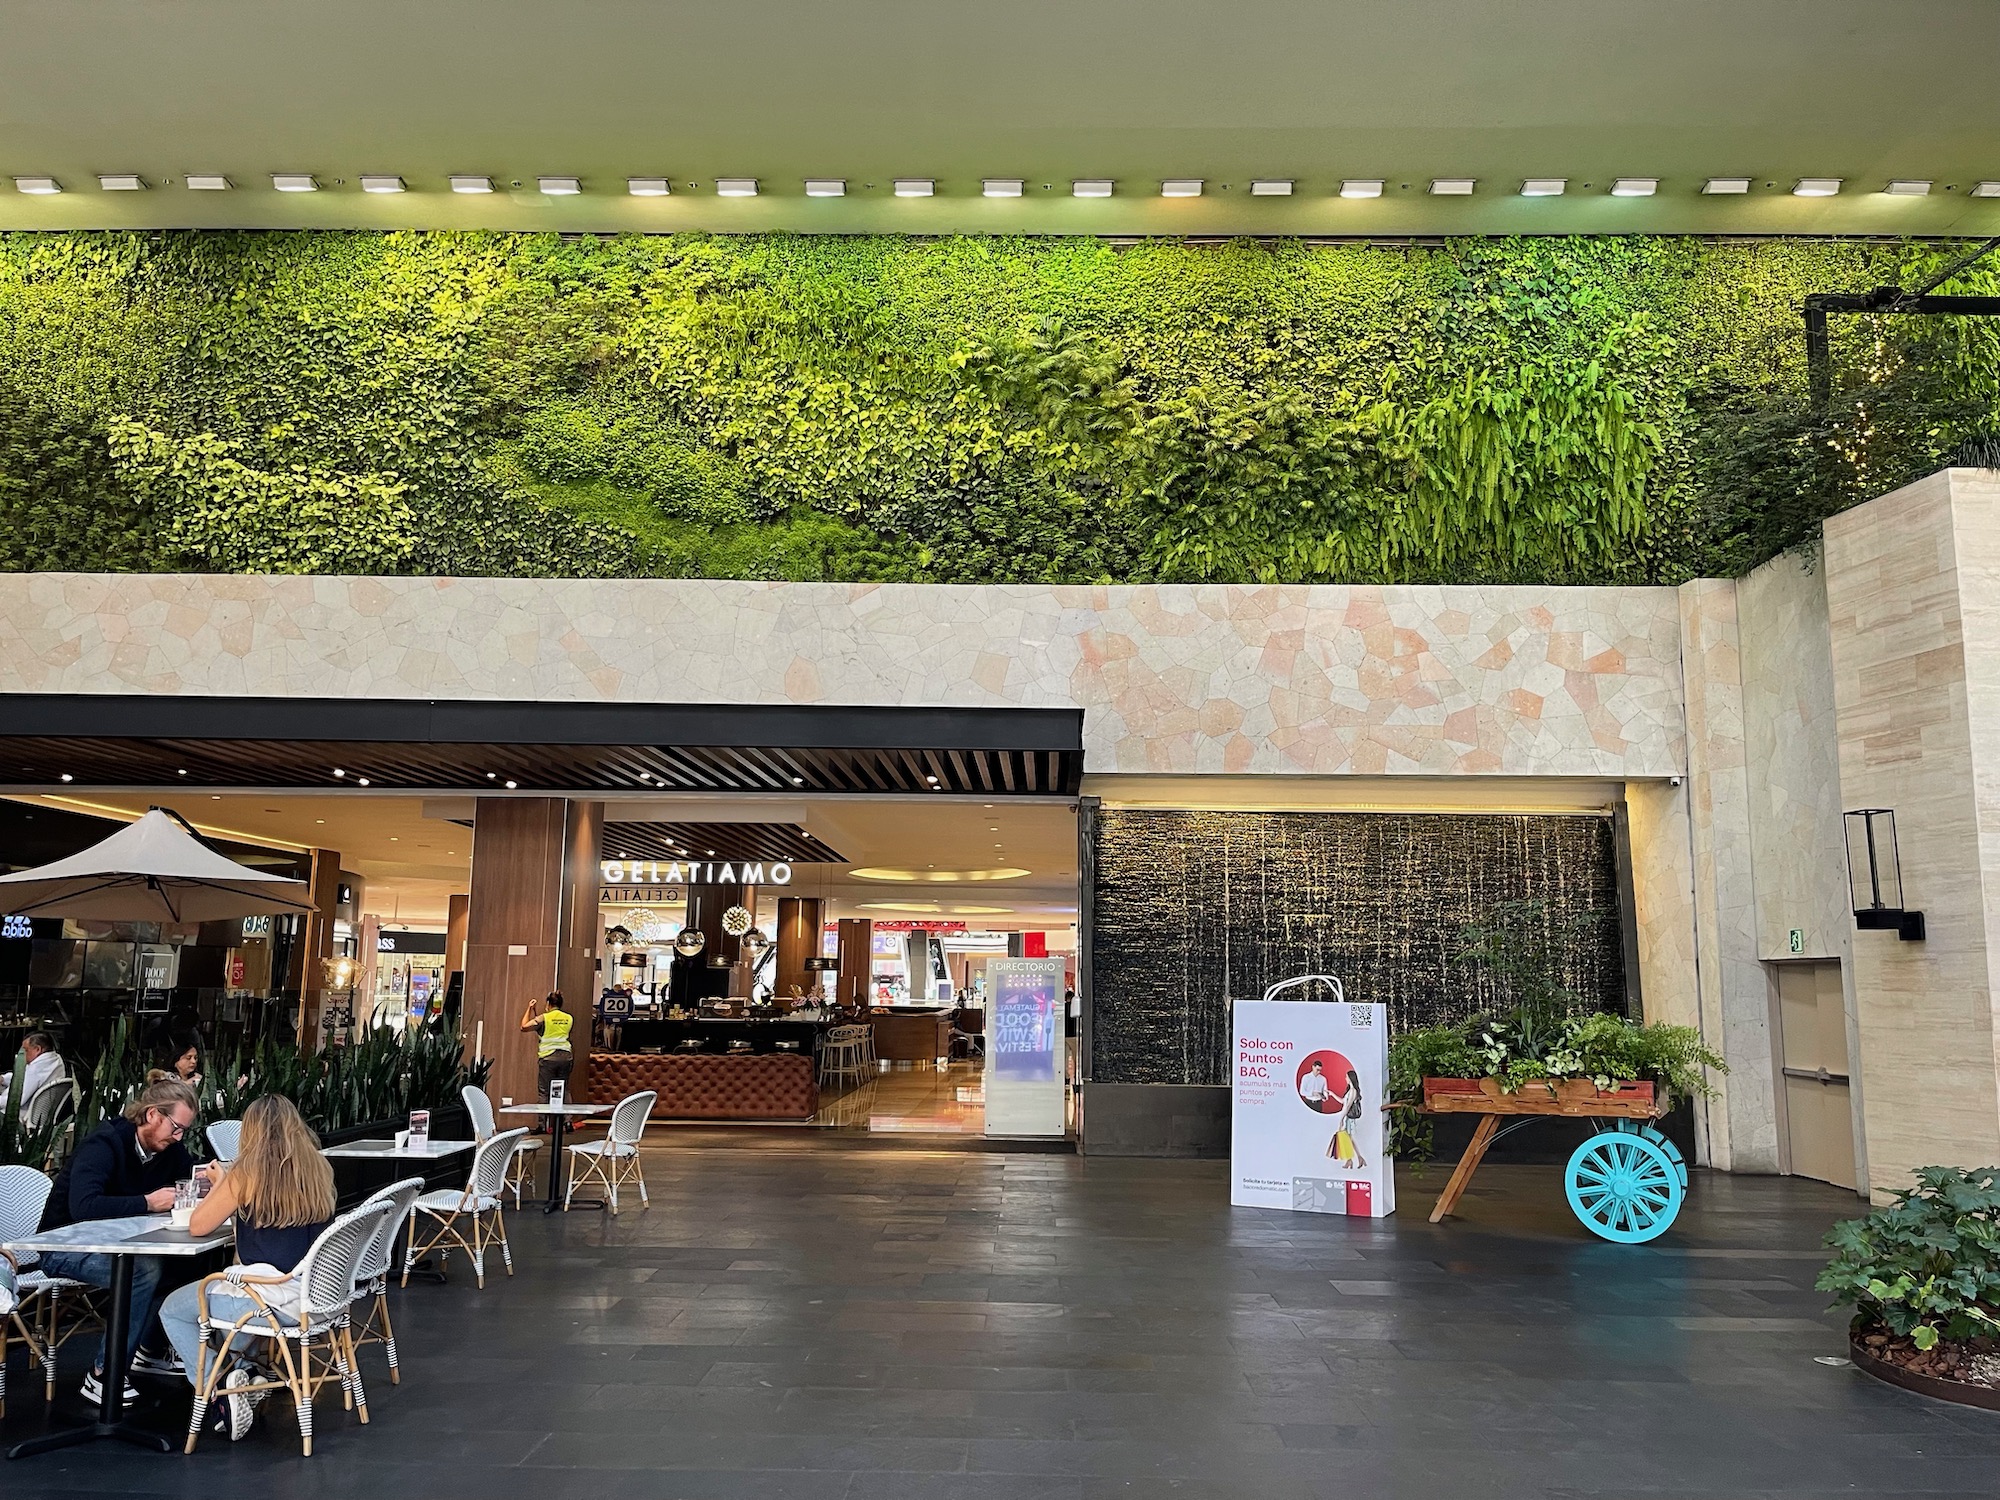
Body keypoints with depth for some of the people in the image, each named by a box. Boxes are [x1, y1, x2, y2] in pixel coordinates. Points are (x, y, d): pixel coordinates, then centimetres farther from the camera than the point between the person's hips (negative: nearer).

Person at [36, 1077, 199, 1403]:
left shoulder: (169, 1149, 0)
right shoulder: (105, 1143, -23)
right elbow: (83, 1207, -36)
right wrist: (147, 1202, -35)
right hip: (64, 1246, -7)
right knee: (145, 1270, -31)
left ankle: (149, 1351, 3)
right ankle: (101, 1376, -20)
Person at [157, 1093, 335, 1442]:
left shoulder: (250, 1173, -12)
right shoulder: (319, 1168, 5)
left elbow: (197, 1226, -3)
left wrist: (220, 1183, 13)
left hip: (278, 1300, -7)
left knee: (172, 1311, 18)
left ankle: (221, 1385, 7)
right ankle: (243, 1372, 25)